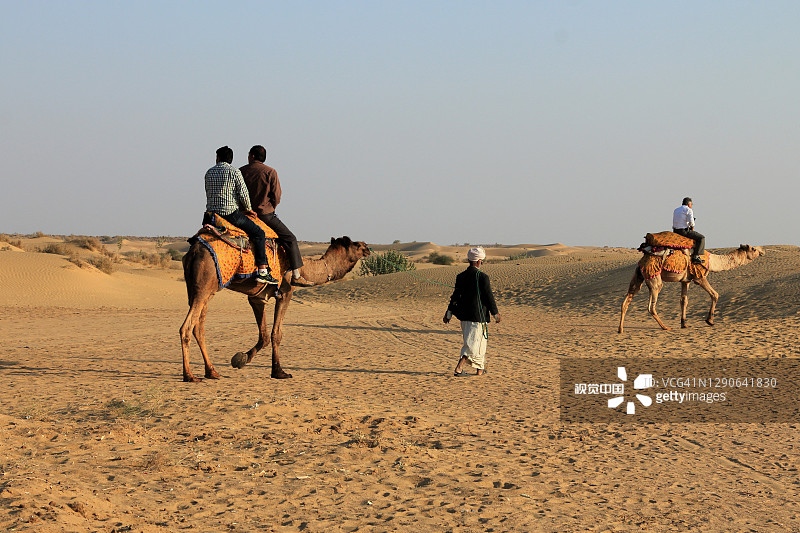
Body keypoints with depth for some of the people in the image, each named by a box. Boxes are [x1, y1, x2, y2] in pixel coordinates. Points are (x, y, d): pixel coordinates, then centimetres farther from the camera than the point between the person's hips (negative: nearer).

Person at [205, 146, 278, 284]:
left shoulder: (209, 173, 12)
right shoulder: (234, 171, -5)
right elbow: (243, 193, -10)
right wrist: (248, 209, 9)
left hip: (211, 213, 6)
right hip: (230, 213, -6)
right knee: (258, 233, 2)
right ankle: (262, 272, -8)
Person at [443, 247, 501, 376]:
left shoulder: (461, 276, 3)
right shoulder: (482, 277, -14)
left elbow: (455, 296, 7)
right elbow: (489, 297, -10)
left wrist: (449, 314, 12)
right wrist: (496, 314, 1)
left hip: (464, 316, 7)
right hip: (478, 316, -7)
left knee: (478, 342, 20)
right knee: (473, 343, -3)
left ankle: (480, 369, 28)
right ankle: (459, 367, -16)